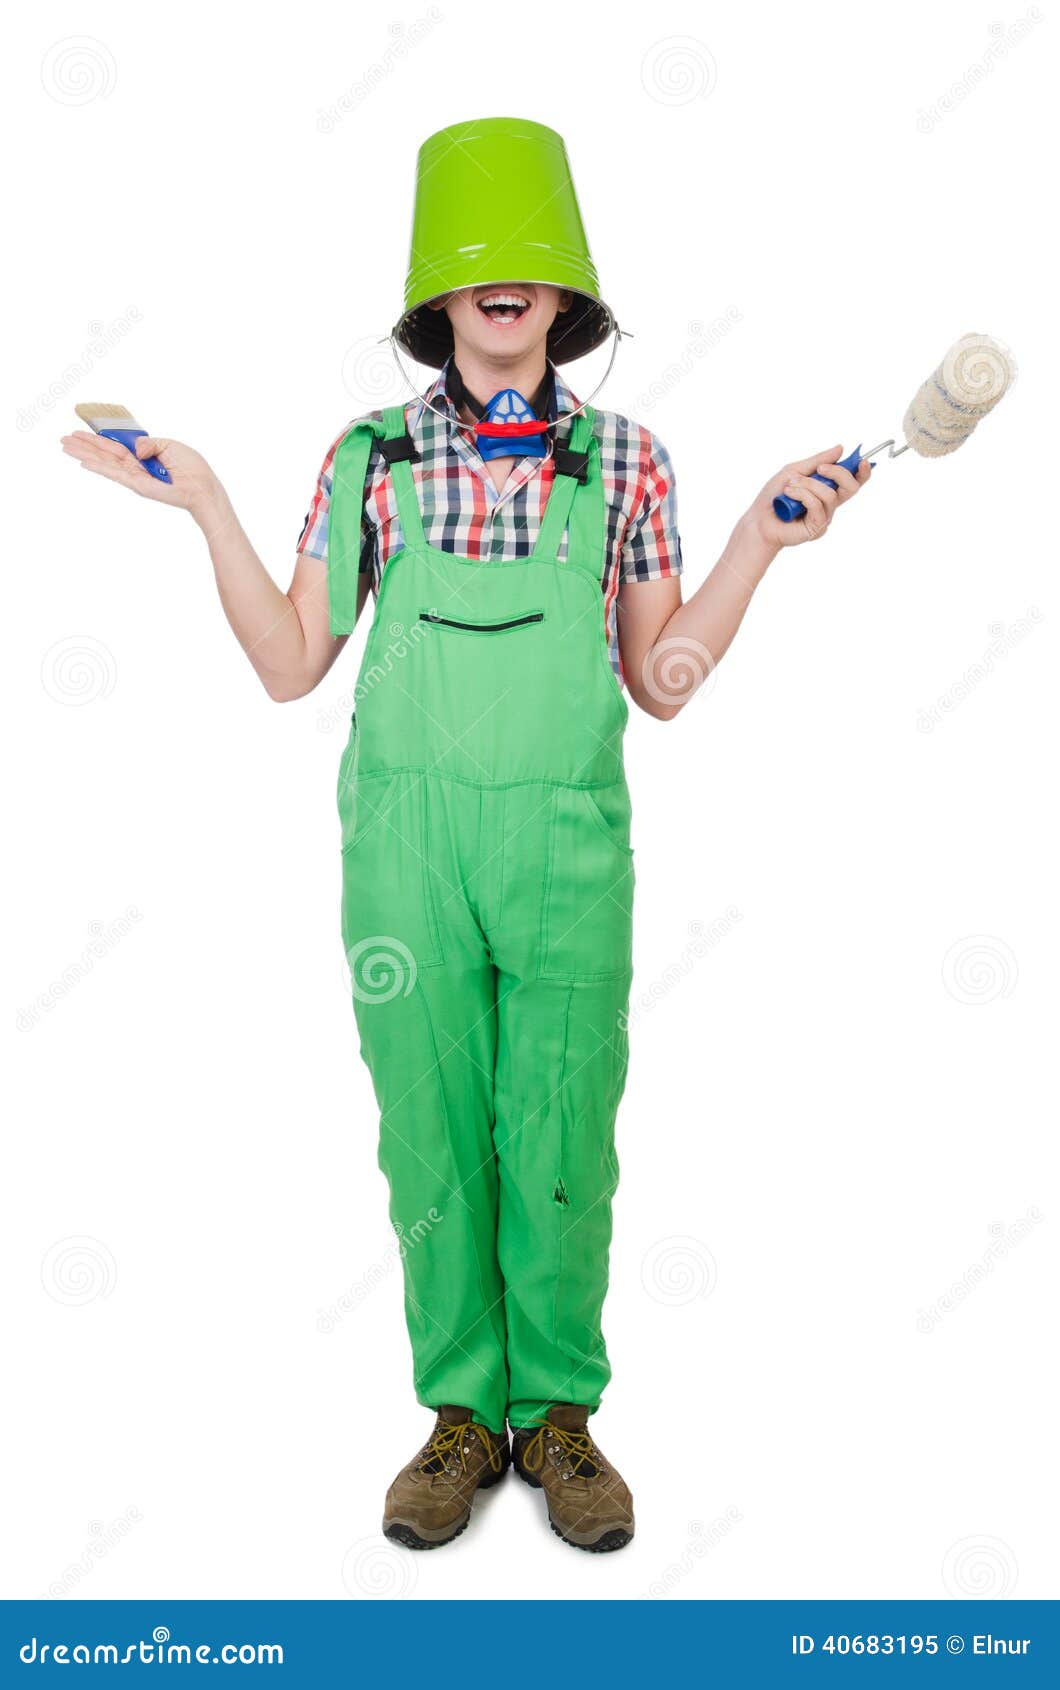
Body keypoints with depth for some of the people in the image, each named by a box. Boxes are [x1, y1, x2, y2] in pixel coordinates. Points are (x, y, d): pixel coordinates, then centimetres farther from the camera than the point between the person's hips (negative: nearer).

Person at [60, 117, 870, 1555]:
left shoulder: (624, 460, 7)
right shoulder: (369, 460, 8)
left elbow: (661, 684, 8)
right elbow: (291, 666, 9)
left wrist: (760, 541, 0)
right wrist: (207, 508, 3)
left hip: (568, 844, 0)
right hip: (407, 840, 1)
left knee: (561, 1144, 3)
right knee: (432, 1137, 6)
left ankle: (557, 1411, 22)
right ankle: (461, 1412, 23)